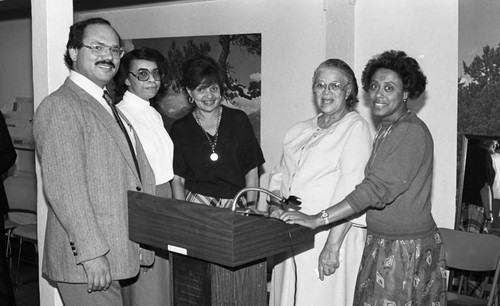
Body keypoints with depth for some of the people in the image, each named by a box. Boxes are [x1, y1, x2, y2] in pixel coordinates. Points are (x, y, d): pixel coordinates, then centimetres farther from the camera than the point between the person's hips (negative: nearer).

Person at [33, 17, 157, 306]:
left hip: (118, 254, 9)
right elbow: (64, 188, -20)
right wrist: (91, 253, -22)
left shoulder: (109, 107, 17)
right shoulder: (59, 107, -13)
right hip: (88, 261, -9)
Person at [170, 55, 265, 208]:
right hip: (195, 206, -1)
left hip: (236, 206, 1)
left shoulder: (238, 120, 7)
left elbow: (251, 171, 6)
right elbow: (177, 179, 4)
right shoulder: (180, 129, 7)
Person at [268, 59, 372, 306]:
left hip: (330, 233, -6)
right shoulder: (300, 130, 15)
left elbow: (351, 191, -15)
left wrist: (332, 245, -21)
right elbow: (279, 175, 20)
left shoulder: (356, 128, -6)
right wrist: (275, 206, 1)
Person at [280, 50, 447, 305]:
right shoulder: (386, 129, 12)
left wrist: (317, 219, -23)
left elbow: (377, 189, -23)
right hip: (380, 243, 8)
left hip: (407, 248, -8)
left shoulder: (412, 131, -15)